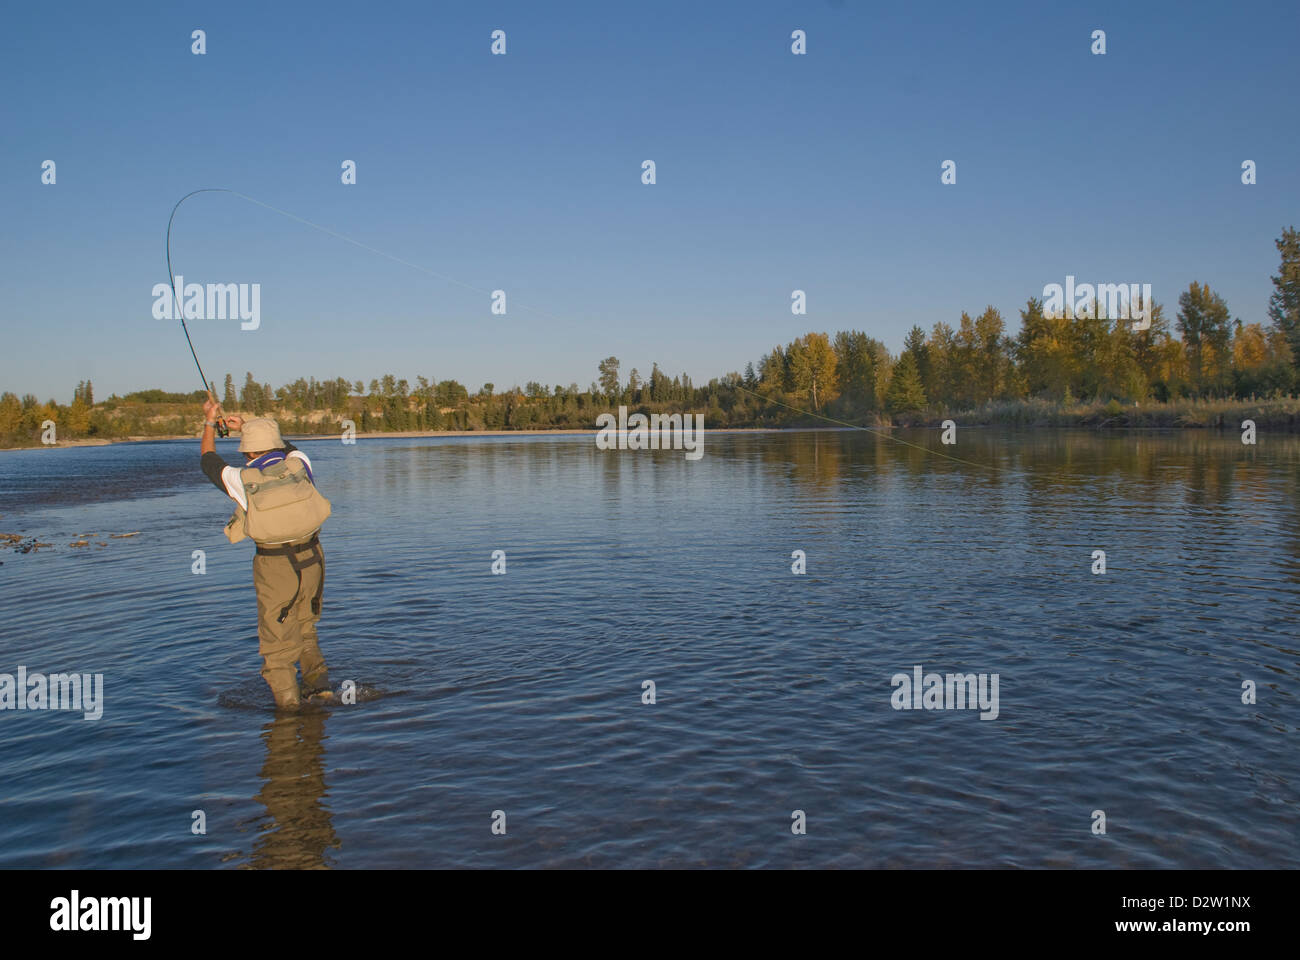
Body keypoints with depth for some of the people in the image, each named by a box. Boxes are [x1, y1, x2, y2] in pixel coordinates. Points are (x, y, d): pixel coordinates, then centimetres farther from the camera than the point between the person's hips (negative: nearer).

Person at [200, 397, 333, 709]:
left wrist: (209, 423, 28)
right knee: (305, 626, 23)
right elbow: (285, 448, 24)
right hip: (311, 558, 4)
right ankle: (318, 682, 17)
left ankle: (287, 697, 7)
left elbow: (208, 460, 14)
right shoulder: (298, 464, -2)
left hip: (275, 567, -3)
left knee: (277, 637, 8)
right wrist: (245, 426, 30)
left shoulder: (241, 480, -7)